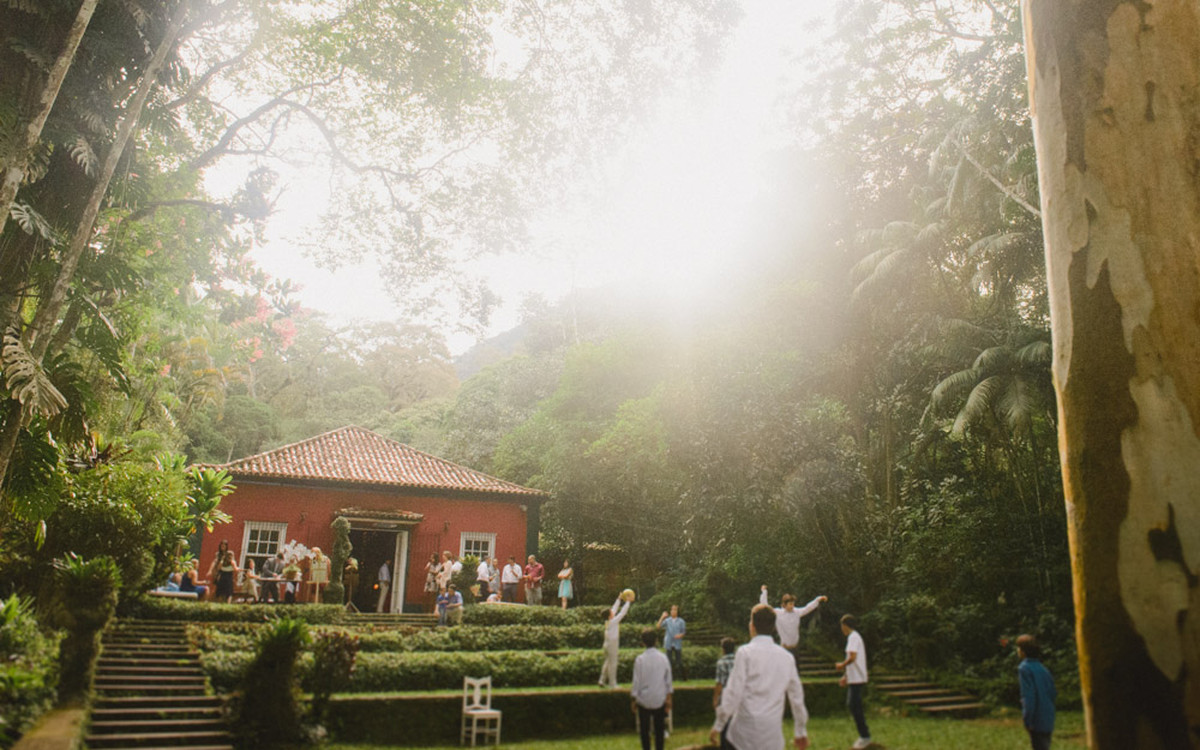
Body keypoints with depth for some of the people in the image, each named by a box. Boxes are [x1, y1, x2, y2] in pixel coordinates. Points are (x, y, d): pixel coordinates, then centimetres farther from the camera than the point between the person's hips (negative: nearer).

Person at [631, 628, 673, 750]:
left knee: (644, 729, 12)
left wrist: (633, 699, 2)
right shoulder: (663, 658, -6)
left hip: (644, 700, -2)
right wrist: (668, 698, 11)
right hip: (660, 700, 2)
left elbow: (636, 681, -9)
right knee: (659, 728, 13)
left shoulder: (639, 659, -14)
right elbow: (668, 680, 1)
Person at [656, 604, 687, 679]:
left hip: (677, 644, -1)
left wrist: (680, 635, -16)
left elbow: (683, 632, 4)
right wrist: (662, 617, -14)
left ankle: (679, 676, 12)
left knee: (678, 660, 0)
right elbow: (658, 626, -7)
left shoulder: (681, 621, 0)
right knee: (669, 661, 4)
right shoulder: (667, 620, 3)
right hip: (669, 643, 1)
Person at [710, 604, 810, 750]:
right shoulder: (787, 657, 8)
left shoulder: (745, 653, -7)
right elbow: (797, 696, 15)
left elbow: (733, 693, -10)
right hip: (773, 736, 5)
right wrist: (801, 732, 28)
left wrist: (718, 726, -1)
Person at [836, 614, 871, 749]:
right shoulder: (856, 636, 17)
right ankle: (863, 735, 19)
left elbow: (852, 657, -25)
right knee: (852, 705, 13)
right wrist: (845, 676, 22)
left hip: (857, 679, -10)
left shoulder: (853, 637, -13)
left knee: (855, 707, -7)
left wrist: (842, 665, -8)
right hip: (854, 678, 10)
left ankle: (865, 737, -2)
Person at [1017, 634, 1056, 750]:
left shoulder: (1024, 668, -13)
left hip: (1037, 720, -8)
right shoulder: (1042, 667, 9)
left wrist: (1027, 720, -15)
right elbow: (1053, 693, 12)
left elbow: (1028, 696, -18)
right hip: (1048, 719, 8)